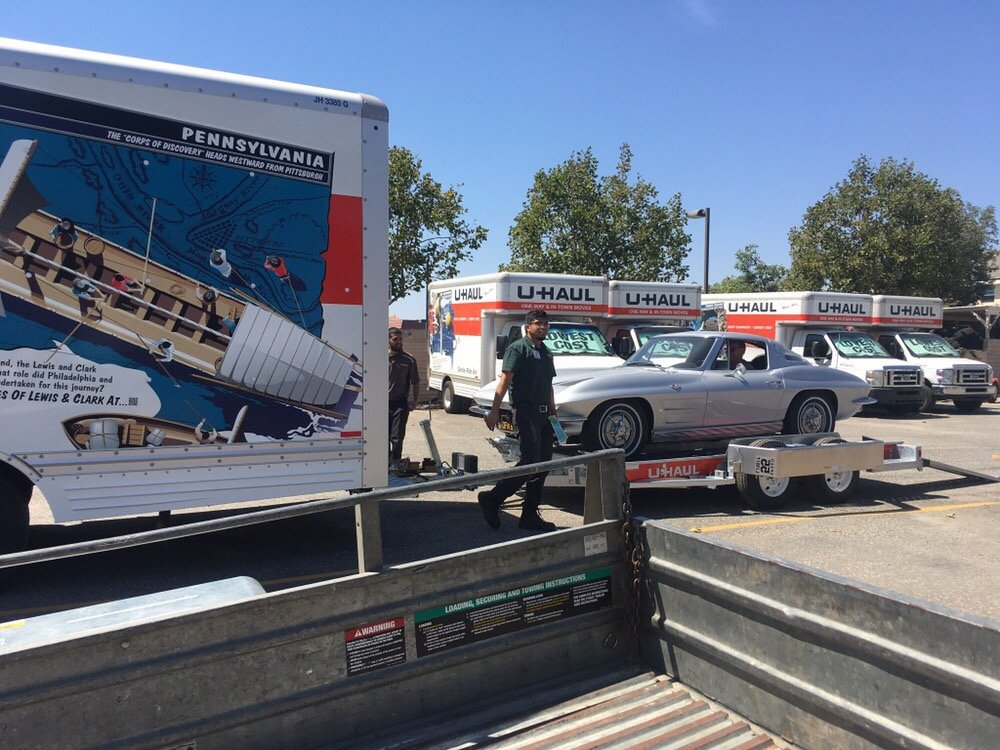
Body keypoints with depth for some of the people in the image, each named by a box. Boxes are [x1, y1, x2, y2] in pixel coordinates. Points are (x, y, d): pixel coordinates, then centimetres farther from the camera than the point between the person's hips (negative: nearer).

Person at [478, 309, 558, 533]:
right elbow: (505, 380, -13)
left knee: (543, 464, 7)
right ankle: (492, 499, -2)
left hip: (543, 414, 8)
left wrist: (553, 413, 18)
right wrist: (494, 411, -20)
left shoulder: (546, 353, 20)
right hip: (525, 412, -8)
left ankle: (530, 516, 14)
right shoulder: (518, 348, -4)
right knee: (530, 461, -15)